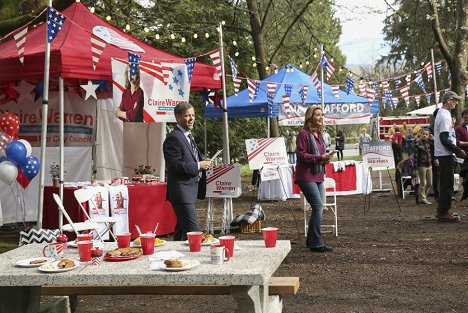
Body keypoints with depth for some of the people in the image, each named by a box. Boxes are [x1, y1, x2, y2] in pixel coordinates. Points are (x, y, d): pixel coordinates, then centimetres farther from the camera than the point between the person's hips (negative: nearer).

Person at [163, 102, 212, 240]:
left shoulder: (188, 136, 18)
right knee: (193, 229, -11)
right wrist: (198, 165, -18)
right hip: (182, 192, -10)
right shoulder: (173, 138, -15)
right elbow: (174, 165, -22)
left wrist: (203, 163, 10)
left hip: (190, 190, 10)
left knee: (182, 229, 16)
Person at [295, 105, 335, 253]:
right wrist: (320, 157, -20)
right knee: (318, 206, -14)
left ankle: (312, 240, 23)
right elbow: (301, 154, -17)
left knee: (318, 207, 11)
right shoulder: (304, 133, -12)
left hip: (318, 176, 9)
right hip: (306, 176, -9)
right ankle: (316, 243, -9)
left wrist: (326, 157, 4)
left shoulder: (318, 134, 16)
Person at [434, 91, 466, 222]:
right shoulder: (444, 116, -16)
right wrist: (458, 151, -18)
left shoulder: (443, 114, 16)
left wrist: (457, 150, 16)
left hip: (445, 153, 10)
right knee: (447, 183, -7)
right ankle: (444, 212, -4)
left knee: (445, 183, 14)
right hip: (445, 154, -10)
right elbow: (444, 140, -22)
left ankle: (442, 210, 20)